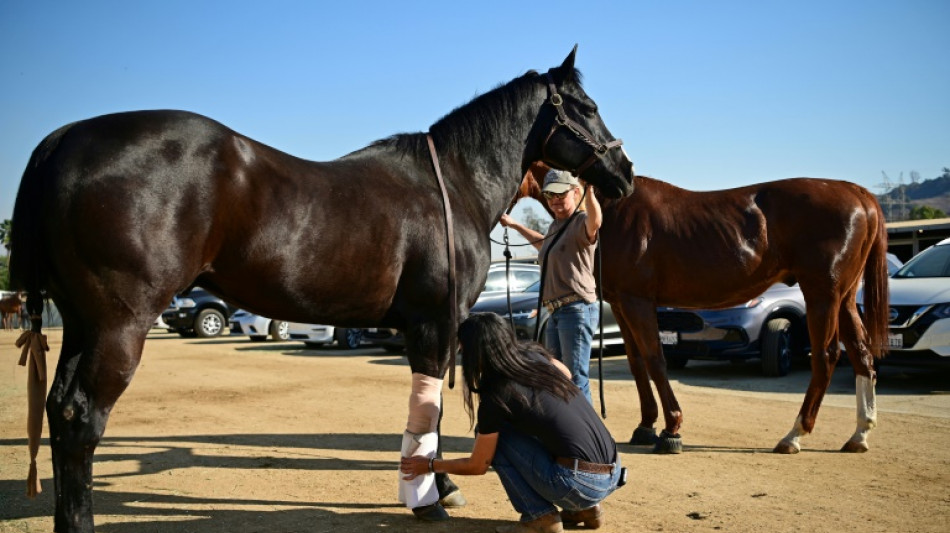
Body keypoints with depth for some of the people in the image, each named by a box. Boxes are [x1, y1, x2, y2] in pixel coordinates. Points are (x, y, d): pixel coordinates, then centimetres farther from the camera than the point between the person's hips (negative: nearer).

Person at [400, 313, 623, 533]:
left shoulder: (496, 395, -10)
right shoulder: (536, 355, 7)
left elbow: (477, 466, 4)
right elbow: (565, 373, 33)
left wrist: (429, 465, 19)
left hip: (580, 484, -7)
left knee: (494, 434, 4)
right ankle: (585, 509, 21)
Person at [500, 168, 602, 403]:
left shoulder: (581, 222, -10)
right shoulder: (556, 225, 18)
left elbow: (595, 222, -37)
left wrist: (589, 191, -55)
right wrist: (514, 225, 47)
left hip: (577, 308, -10)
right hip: (556, 311, 10)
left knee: (576, 379, -14)